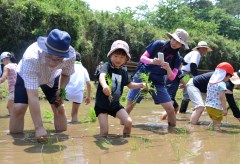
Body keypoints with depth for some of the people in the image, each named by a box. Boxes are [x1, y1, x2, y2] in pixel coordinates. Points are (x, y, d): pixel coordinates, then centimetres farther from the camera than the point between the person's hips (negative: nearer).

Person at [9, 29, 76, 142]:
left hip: (52, 77, 3)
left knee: (60, 108, -6)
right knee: (18, 108, -19)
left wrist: (61, 90, -26)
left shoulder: (71, 56, -34)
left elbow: (66, 74, -7)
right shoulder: (31, 57, -46)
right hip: (26, 76, -3)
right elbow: (32, 96, -48)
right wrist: (39, 128, -50)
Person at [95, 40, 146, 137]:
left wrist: (141, 85, -1)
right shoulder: (107, 66, -15)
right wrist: (104, 85, -60)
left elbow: (129, 85, 18)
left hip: (115, 104, 5)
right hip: (101, 104, -4)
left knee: (128, 122, -8)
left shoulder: (123, 72, 3)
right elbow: (102, 76, -37)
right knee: (104, 130, -10)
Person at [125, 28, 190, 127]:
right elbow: (142, 58, -5)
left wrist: (168, 68, -27)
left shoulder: (177, 58, -1)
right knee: (129, 107, -5)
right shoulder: (159, 44, -7)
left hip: (158, 83, 3)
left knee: (170, 109, -4)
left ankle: (172, 127, 17)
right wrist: (151, 61, -26)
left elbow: (172, 77, -5)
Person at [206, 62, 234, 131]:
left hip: (208, 106, 8)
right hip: (216, 108, -8)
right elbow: (222, 97, -24)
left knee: (214, 122, 22)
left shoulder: (210, 82, 10)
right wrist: (225, 109, -24)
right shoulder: (222, 84, -16)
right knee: (217, 124, -3)